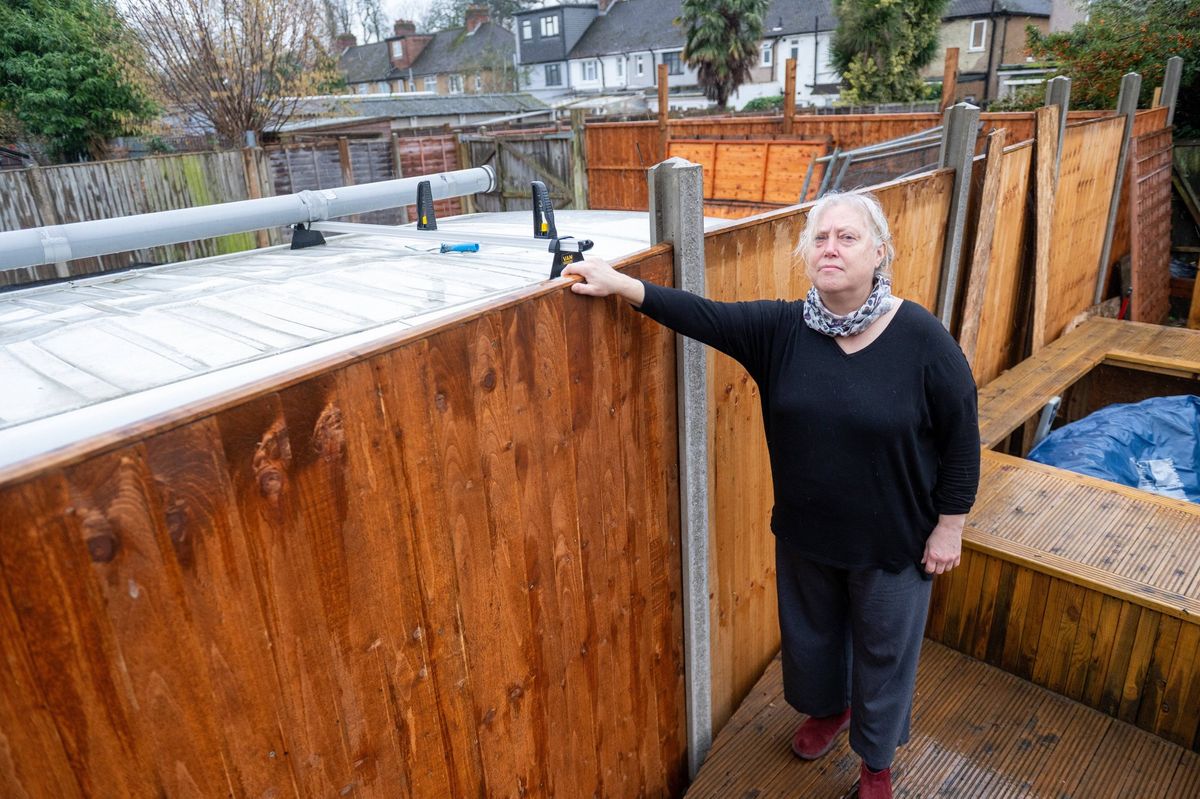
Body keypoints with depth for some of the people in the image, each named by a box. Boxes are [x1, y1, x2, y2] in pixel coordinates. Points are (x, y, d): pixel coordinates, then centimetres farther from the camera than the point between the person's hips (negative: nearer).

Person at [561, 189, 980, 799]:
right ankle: (828, 708, 59)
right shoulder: (781, 328, -10)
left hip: (893, 542, -3)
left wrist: (949, 526, -8)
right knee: (811, 633, 26)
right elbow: (704, 315, -16)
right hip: (803, 531, 3)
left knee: (883, 651, 18)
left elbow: (960, 438, -11)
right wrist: (620, 284, -24)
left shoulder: (922, 337, -17)